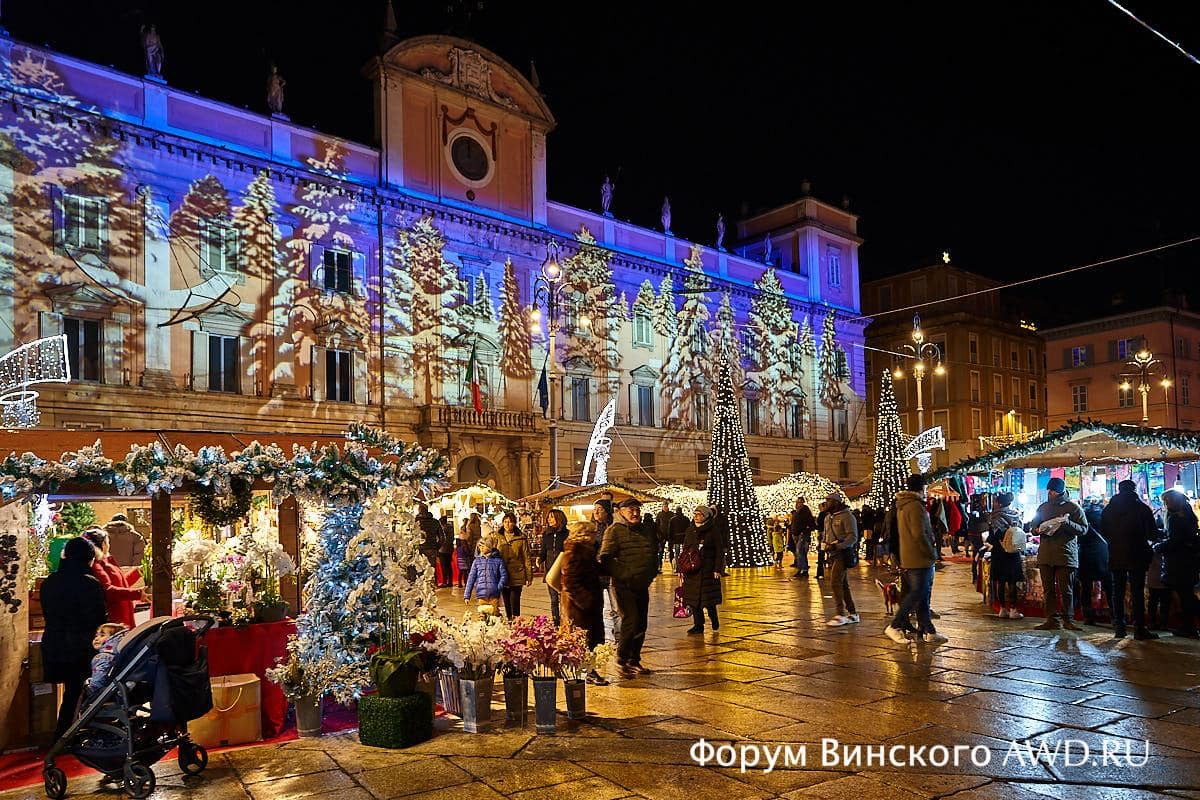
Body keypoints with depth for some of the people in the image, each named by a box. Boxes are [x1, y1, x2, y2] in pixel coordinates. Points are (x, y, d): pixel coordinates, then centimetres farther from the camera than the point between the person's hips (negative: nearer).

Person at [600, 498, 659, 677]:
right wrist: (623, 575, -19)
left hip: (642, 587, 7)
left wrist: (649, 576, 14)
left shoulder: (646, 532, 15)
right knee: (631, 622, -14)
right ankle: (621, 660, 1)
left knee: (641, 624, 9)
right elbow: (605, 558, -14)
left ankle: (634, 660, 22)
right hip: (624, 586, -7)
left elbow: (651, 557, 26)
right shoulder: (614, 530, -7)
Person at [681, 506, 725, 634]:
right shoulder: (690, 531, 10)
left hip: (708, 570, -4)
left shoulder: (713, 531, -3)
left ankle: (714, 619, 24)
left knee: (708, 599, -2)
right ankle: (698, 625, 14)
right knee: (693, 599, 4)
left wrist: (717, 569, -10)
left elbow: (720, 551, -3)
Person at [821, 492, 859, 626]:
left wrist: (837, 546, -25)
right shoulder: (828, 517, 16)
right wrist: (824, 543, 5)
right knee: (843, 584, 12)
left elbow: (853, 537, -17)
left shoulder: (847, 516, -11)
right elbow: (825, 534, 27)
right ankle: (852, 614, 19)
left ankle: (840, 615, -10)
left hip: (843, 554, -9)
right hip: (832, 555, 9)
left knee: (835, 583, -14)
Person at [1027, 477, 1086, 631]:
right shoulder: (1043, 507, 15)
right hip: (1045, 554, 5)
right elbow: (1032, 526, 20)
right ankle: (1052, 619, 9)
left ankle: (1068, 619, 7)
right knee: (1048, 589, 5)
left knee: (1066, 589, -2)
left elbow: (1083, 529, -4)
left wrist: (1067, 523, -20)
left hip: (1066, 554, -4)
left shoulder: (1073, 507, 1)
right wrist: (1038, 530, -3)